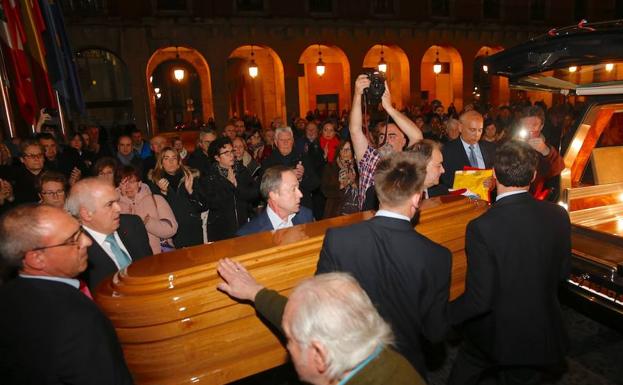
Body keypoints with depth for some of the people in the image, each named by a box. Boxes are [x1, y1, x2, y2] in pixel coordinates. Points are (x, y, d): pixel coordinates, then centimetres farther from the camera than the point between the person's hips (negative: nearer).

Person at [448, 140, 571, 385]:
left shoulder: (482, 228, -30)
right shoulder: (558, 216, -14)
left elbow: (479, 299, -26)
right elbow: (562, 273, 1)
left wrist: (444, 315, -10)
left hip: (494, 334, -3)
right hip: (541, 333, 4)